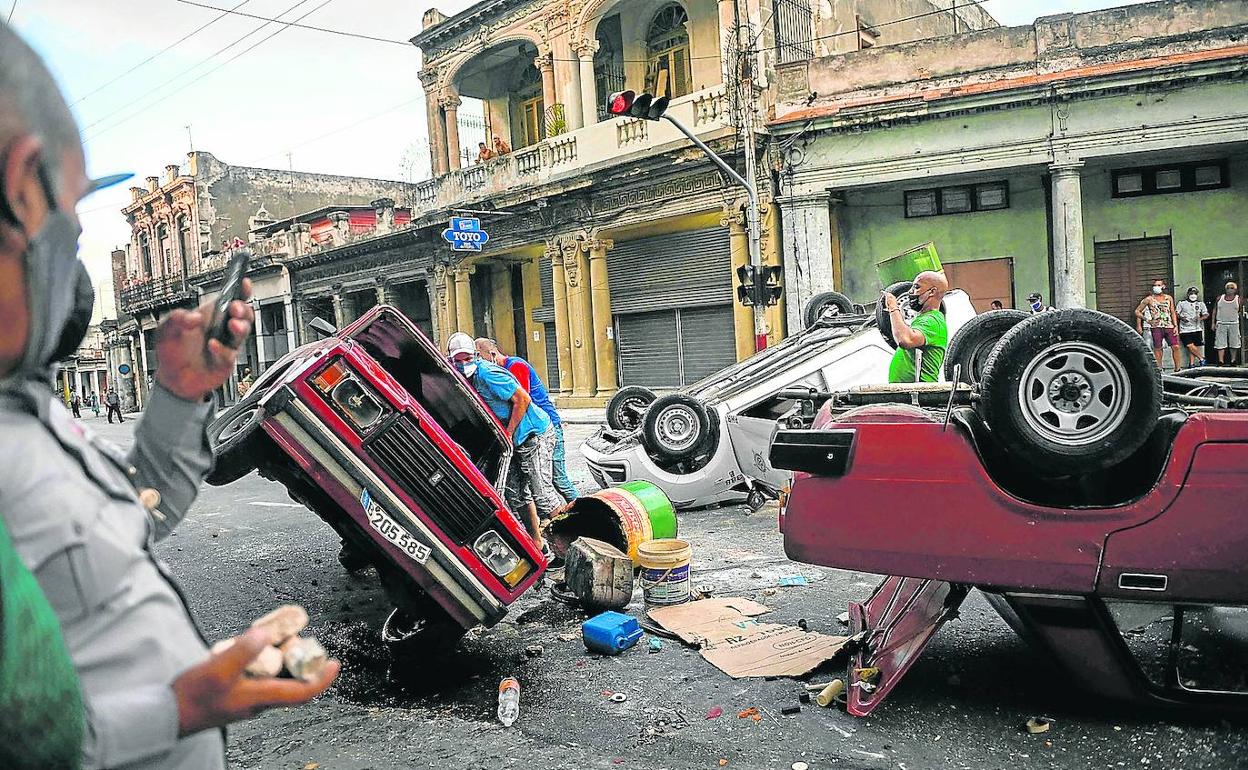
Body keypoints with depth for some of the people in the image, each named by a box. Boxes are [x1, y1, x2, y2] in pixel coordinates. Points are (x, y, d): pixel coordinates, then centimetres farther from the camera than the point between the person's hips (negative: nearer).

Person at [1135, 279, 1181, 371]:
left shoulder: (1169, 298, 13)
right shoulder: (1149, 299, 3)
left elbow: (1173, 313, 14)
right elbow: (1137, 311, 7)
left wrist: (1176, 326, 7)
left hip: (1169, 326, 2)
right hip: (1156, 327, -2)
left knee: (1175, 346, -4)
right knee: (1157, 348, -1)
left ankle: (1178, 367, 5)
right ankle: (1159, 368, 6)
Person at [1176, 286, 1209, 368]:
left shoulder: (1201, 304, 13)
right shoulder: (1182, 303, 8)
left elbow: (1206, 314, 10)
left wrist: (1200, 318, -11)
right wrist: (1181, 318, -13)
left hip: (1197, 328, 1)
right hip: (1185, 329, -1)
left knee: (1193, 347, -1)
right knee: (1190, 346, -12)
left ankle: (1191, 364, 6)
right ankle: (1201, 359, 5)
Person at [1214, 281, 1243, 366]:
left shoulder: (1238, 299, 2)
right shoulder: (1219, 298, 4)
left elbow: (1241, 311, 11)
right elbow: (1214, 311, 9)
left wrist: (1237, 315, -7)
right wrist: (1213, 323, 7)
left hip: (1234, 324, 0)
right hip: (1221, 324, 0)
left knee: (1234, 343, 5)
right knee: (1220, 343, -3)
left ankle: (1233, 361, 16)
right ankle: (1221, 361, -1)